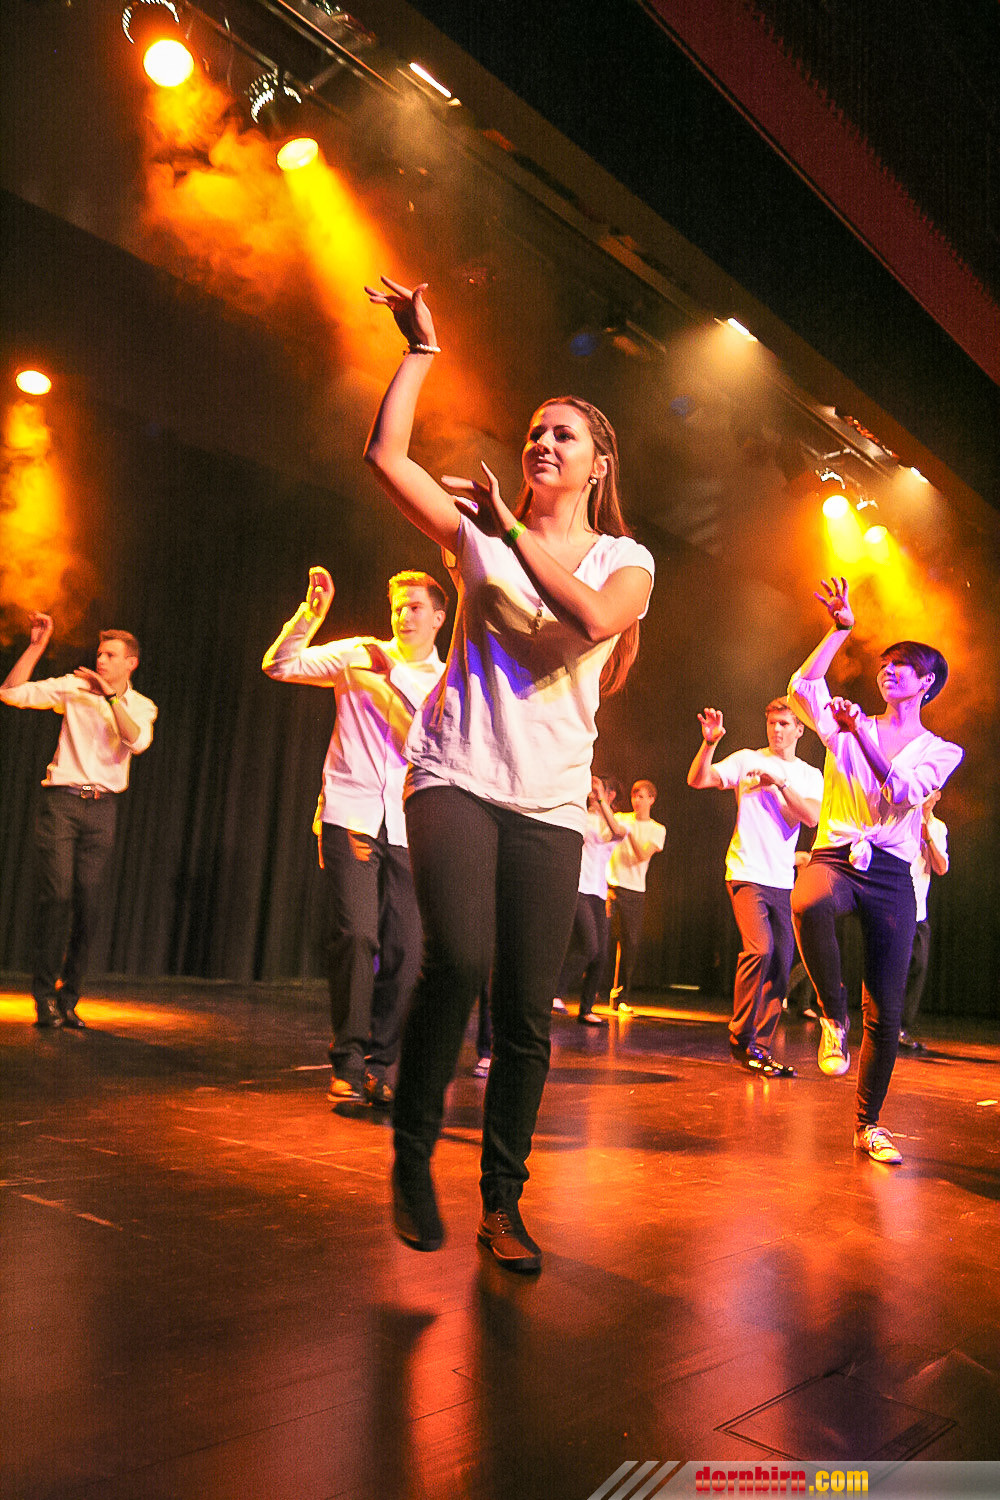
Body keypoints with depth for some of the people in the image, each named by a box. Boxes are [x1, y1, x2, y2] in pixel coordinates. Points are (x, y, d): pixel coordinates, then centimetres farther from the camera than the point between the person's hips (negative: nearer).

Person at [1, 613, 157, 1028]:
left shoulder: (141, 707, 10)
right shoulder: (74, 688, 6)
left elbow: (137, 742, -12)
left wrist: (112, 696, -17)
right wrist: (36, 646, -5)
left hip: (101, 807, 2)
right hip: (61, 801, -1)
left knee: (87, 904, 0)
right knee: (56, 895, -11)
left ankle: (68, 999, 11)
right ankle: (44, 995, -2)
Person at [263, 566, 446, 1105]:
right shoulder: (359, 654, 10)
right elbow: (279, 666, 5)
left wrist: (385, 683, -7)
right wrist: (312, 613, -7)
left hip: (406, 825, 2)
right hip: (350, 813, -2)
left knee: (404, 949, -1)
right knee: (355, 934, -14)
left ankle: (379, 1066, 13)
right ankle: (347, 1064, -1)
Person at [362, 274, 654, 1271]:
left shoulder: (625, 560, 11)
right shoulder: (481, 531, 11)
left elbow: (595, 620, -13)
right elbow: (385, 456, 0)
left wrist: (514, 530, -7)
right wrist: (421, 348, 5)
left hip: (550, 801, 1)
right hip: (457, 775, -1)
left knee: (527, 1012, -1)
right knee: (458, 958, -24)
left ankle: (502, 1204, 17)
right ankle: (411, 1157, 0)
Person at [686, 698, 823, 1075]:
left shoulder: (810, 776, 13)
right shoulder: (747, 760, 5)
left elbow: (812, 817, -5)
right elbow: (696, 780, -7)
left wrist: (779, 782, -13)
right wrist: (709, 743, -22)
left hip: (783, 880, 4)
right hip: (746, 872, -4)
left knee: (781, 965, 3)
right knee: (759, 948, -22)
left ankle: (761, 1047, 14)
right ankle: (740, 1039, -8)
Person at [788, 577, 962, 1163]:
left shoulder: (941, 752, 13)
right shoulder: (849, 725, 14)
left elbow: (905, 792, -7)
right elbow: (802, 686, -3)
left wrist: (862, 736, -19)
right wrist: (842, 627, -2)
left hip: (891, 874, 1)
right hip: (835, 856, -1)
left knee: (886, 1013, -2)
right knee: (808, 906, -41)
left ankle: (868, 1125, 17)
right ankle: (833, 1016, -17)